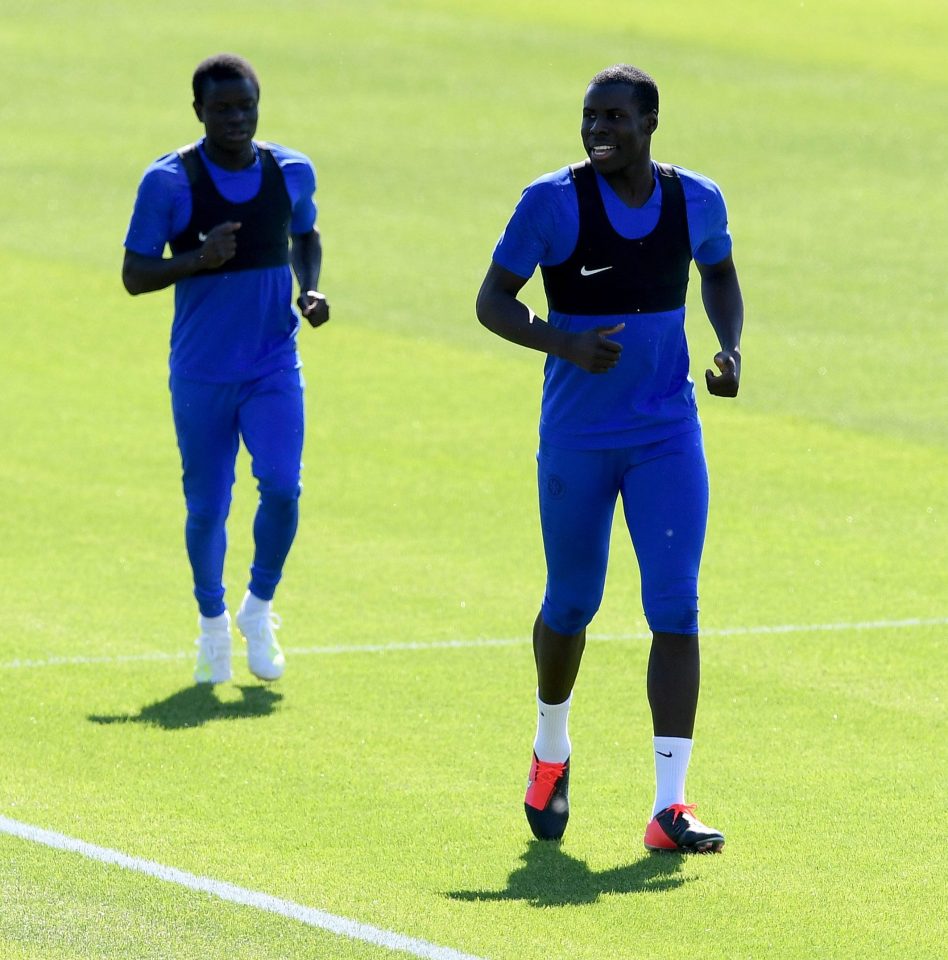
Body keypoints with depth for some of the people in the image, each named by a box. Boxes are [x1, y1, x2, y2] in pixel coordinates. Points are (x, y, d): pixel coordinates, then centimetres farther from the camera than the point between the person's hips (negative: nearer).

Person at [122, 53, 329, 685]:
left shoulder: (292, 172, 1)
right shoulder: (169, 182, -10)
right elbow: (134, 275, -7)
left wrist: (311, 288, 0)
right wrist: (198, 259, -24)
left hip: (275, 366, 2)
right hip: (201, 373, -2)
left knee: (282, 487, -15)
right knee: (207, 507, 4)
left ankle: (259, 609, 9)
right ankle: (213, 622, 28)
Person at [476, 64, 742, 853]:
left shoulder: (695, 200, 0)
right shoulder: (553, 202, -10)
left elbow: (719, 276, 20)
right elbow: (492, 301, -7)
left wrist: (731, 349, 2)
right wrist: (563, 343, -24)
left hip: (668, 438, 1)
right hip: (577, 440, -1)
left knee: (675, 611, -10)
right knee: (571, 606, 10)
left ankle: (669, 806, -12)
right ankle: (551, 755, 40)